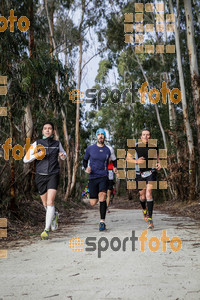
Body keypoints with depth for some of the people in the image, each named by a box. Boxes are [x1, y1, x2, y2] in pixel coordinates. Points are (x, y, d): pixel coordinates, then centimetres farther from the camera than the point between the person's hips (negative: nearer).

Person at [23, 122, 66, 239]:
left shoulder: (57, 144, 7)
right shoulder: (37, 143, 4)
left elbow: (64, 155, 23)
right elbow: (25, 159, 2)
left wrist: (63, 156, -1)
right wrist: (36, 156, -17)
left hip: (53, 175, -1)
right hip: (41, 176, 2)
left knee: (50, 202, -16)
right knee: (45, 204, 11)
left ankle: (46, 230, -14)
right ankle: (54, 215, 44)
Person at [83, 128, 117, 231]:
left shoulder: (108, 150, 5)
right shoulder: (90, 148, 4)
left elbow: (114, 159, 24)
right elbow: (85, 160, 15)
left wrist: (115, 167, 7)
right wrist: (86, 168, -4)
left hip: (103, 177, -1)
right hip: (92, 177, 1)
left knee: (102, 197, -21)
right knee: (93, 203, 1)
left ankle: (102, 222, -12)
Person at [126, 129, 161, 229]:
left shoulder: (154, 147, 3)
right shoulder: (135, 146, -2)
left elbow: (157, 157, 19)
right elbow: (128, 157, 3)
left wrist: (158, 164, -2)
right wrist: (136, 161, -15)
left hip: (151, 173, -1)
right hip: (139, 174, 1)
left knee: (148, 193, -19)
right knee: (142, 196, 12)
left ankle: (150, 219, -17)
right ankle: (144, 209, 48)